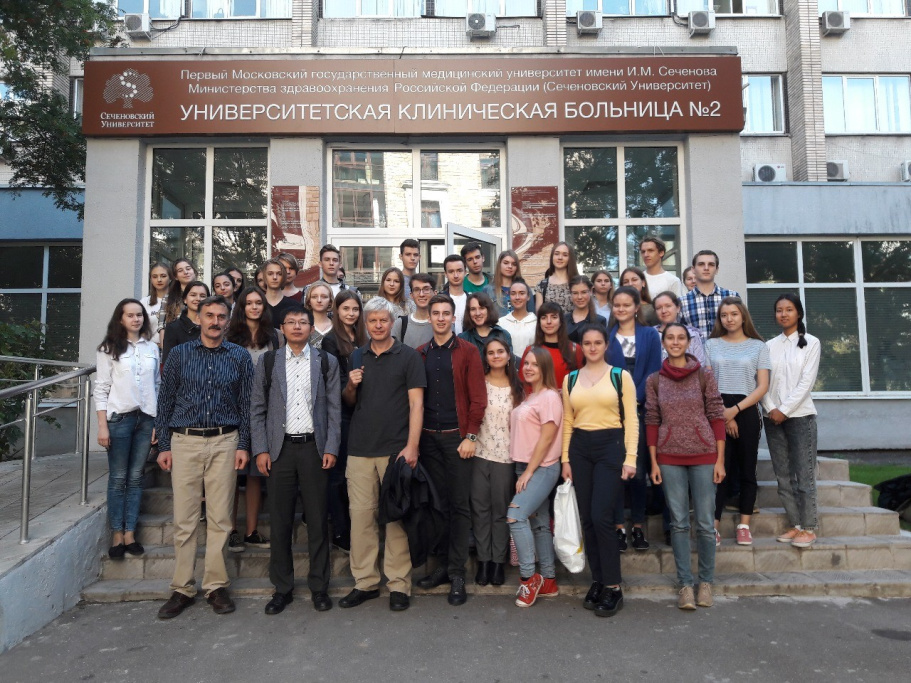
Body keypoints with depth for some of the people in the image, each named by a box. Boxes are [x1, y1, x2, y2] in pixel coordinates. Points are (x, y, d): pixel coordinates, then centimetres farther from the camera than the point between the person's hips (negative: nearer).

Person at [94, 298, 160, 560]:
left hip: (146, 418, 3)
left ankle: (130, 533, 13)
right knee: (118, 478, 3)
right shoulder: (109, 349, 1)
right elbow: (101, 388, -2)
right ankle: (117, 535, 12)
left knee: (136, 477, 6)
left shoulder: (152, 348, 10)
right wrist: (102, 426, -8)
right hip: (119, 417, -3)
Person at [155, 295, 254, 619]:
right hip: (185, 442, 0)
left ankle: (216, 586, 14)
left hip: (224, 442, 0)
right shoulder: (179, 355, 7)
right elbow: (165, 401, 7)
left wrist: (244, 445, -2)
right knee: (184, 519, 3)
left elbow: (246, 404, 5)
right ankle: (182, 589, 14)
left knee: (220, 518, 3)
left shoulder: (239, 357, 6)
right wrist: (163, 446, 2)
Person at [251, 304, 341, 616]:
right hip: (279, 449, 1)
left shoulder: (326, 362, 6)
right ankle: (282, 588, 20)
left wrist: (331, 448, -4)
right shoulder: (268, 362, 8)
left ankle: (319, 586, 18)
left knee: (317, 520, 4)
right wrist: (261, 449, -2)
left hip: (314, 447, -1)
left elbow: (334, 409, 4)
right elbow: (257, 409, 6)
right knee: (280, 522, 6)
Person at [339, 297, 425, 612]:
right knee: (360, 514, 6)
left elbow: (416, 403, -6)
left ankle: (398, 584, 13)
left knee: (396, 516, 2)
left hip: (396, 449, -4)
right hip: (360, 449, 4)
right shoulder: (357, 357, 12)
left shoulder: (408, 356, 0)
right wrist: (351, 386, -4)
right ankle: (365, 582, 18)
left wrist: (412, 446, -15)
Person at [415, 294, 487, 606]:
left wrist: (470, 436, -11)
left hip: (456, 436, -4)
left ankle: (457, 572, 8)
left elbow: (478, 397, -5)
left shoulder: (467, 351, -1)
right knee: (437, 502, 10)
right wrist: (415, 436, 3)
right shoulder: (420, 354, 11)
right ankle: (443, 564, 21)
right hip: (428, 437, 4)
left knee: (459, 505, 1)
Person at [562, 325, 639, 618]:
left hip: (611, 446, -4)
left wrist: (630, 457, -9)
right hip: (579, 448, 4)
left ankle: (613, 587, 5)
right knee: (587, 520, 6)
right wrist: (565, 459, 6)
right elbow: (567, 421, 11)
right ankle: (597, 581, 20)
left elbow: (631, 419, -2)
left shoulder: (621, 376, 2)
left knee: (601, 517, -9)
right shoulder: (570, 379, 11)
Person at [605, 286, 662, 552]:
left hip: (639, 408, 0)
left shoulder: (650, 335, 9)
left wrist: (635, 400, -10)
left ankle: (638, 527, 13)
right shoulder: (606, 336, 10)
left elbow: (653, 371, 1)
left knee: (638, 469, 2)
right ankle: (618, 527, 8)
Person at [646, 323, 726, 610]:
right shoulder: (654, 381, 4)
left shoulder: (705, 375, 0)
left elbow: (717, 417, 0)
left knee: (705, 522, 4)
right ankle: (685, 583, 13)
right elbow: (652, 422, 5)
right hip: (670, 458, 1)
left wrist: (720, 459, -4)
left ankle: (706, 581, 21)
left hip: (703, 456, -1)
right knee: (679, 522, 5)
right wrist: (654, 462, 2)